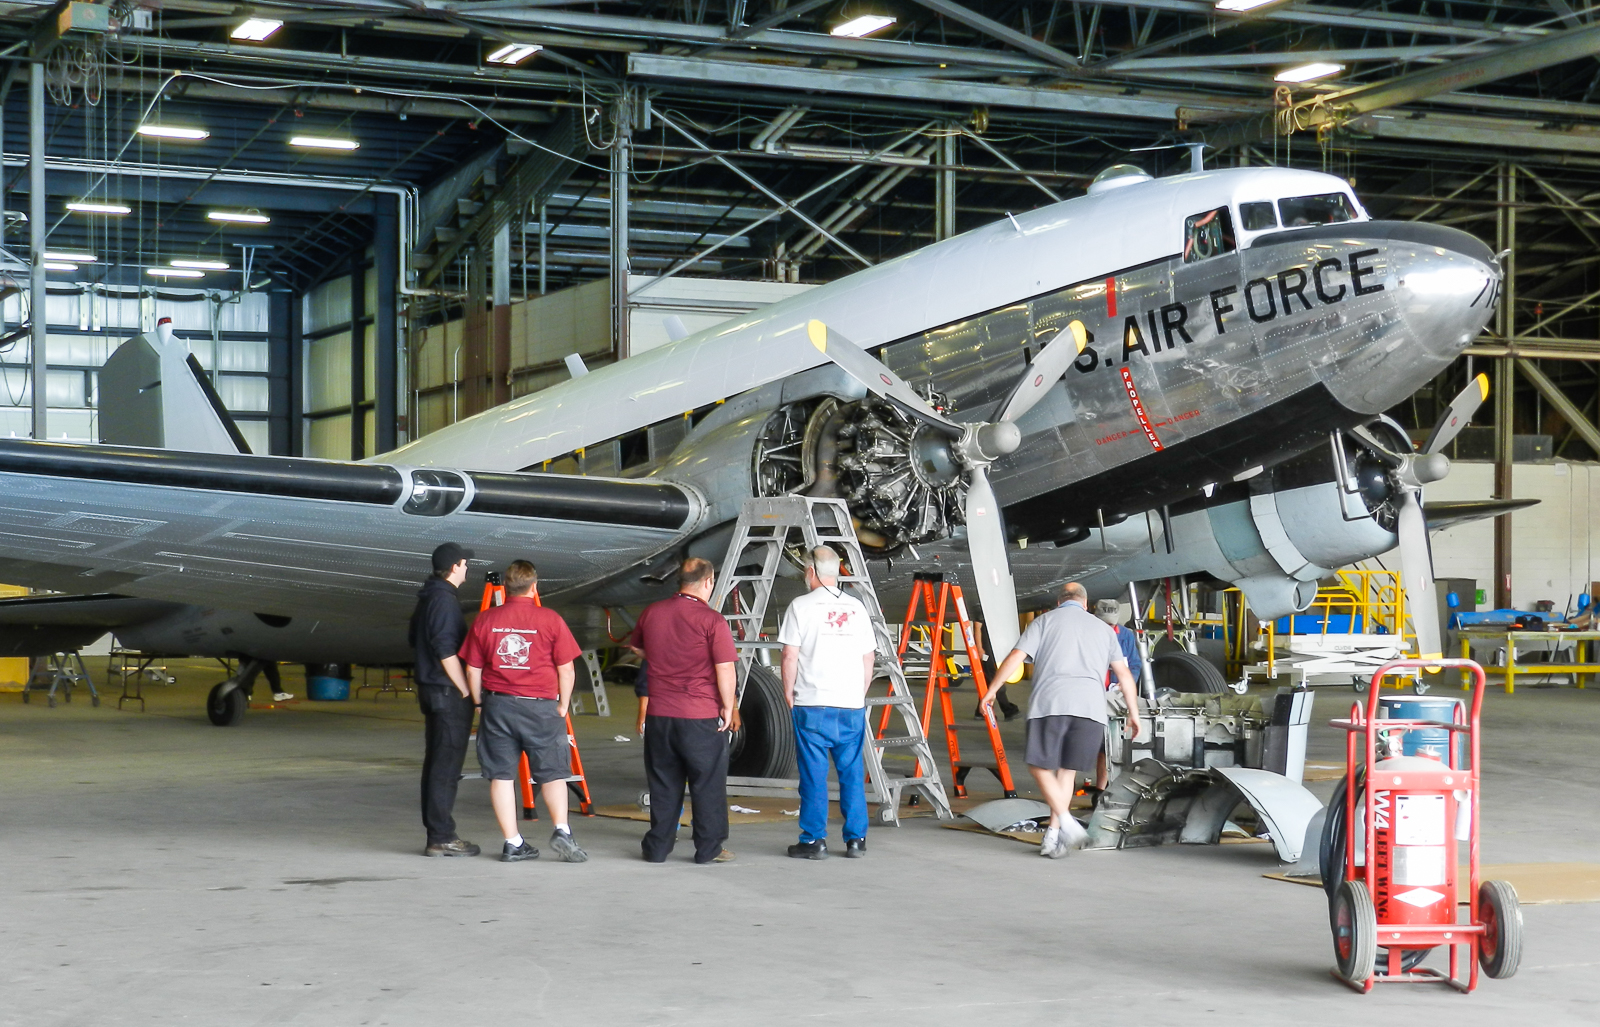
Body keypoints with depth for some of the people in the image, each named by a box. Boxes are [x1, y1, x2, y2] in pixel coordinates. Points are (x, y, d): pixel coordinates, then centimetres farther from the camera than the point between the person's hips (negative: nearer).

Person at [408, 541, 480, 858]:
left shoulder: (425, 598, 15)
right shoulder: (445, 600, -16)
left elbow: (414, 640, 25)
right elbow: (446, 651, -22)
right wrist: (466, 692, -16)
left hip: (429, 689, 10)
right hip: (448, 692, -10)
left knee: (435, 762, 12)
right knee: (446, 766, -8)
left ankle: (435, 832, 17)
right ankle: (441, 838, -8)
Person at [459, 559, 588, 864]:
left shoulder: (485, 620, 2)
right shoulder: (550, 619, -5)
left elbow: (473, 670, 6)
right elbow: (566, 670, -4)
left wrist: (481, 703, 17)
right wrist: (563, 706, 8)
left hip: (497, 704, 2)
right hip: (540, 706, -2)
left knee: (501, 774, 8)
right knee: (552, 772, 8)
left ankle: (513, 844, 8)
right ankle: (561, 831, -8)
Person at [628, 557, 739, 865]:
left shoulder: (651, 613, 4)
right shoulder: (712, 620, -13)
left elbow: (636, 647, 23)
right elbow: (725, 669, -15)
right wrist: (728, 706, -4)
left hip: (659, 714, 5)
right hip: (702, 715, -5)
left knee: (663, 783, 13)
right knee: (708, 784, 6)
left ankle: (657, 847, 17)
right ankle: (709, 849, 10)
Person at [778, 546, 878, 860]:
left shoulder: (801, 606, -3)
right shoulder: (856, 608, 10)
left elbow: (790, 656, -6)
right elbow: (868, 658, 12)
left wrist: (789, 694, 5)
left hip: (812, 705, -3)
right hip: (852, 705, 4)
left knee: (814, 775, 1)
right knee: (852, 773, 9)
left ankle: (814, 840, 3)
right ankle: (856, 840, 11)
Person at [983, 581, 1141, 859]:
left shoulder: (1045, 621, 15)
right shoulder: (1102, 628, 23)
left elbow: (1016, 657, 4)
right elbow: (1123, 674, 21)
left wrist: (992, 690, 12)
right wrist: (1133, 712, 28)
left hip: (1049, 702, -2)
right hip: (1090, 705, 3)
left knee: (1041, 766, 4)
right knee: (1067, 771, 10)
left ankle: (1066, 823, -14)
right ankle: (1053, 836, 5)